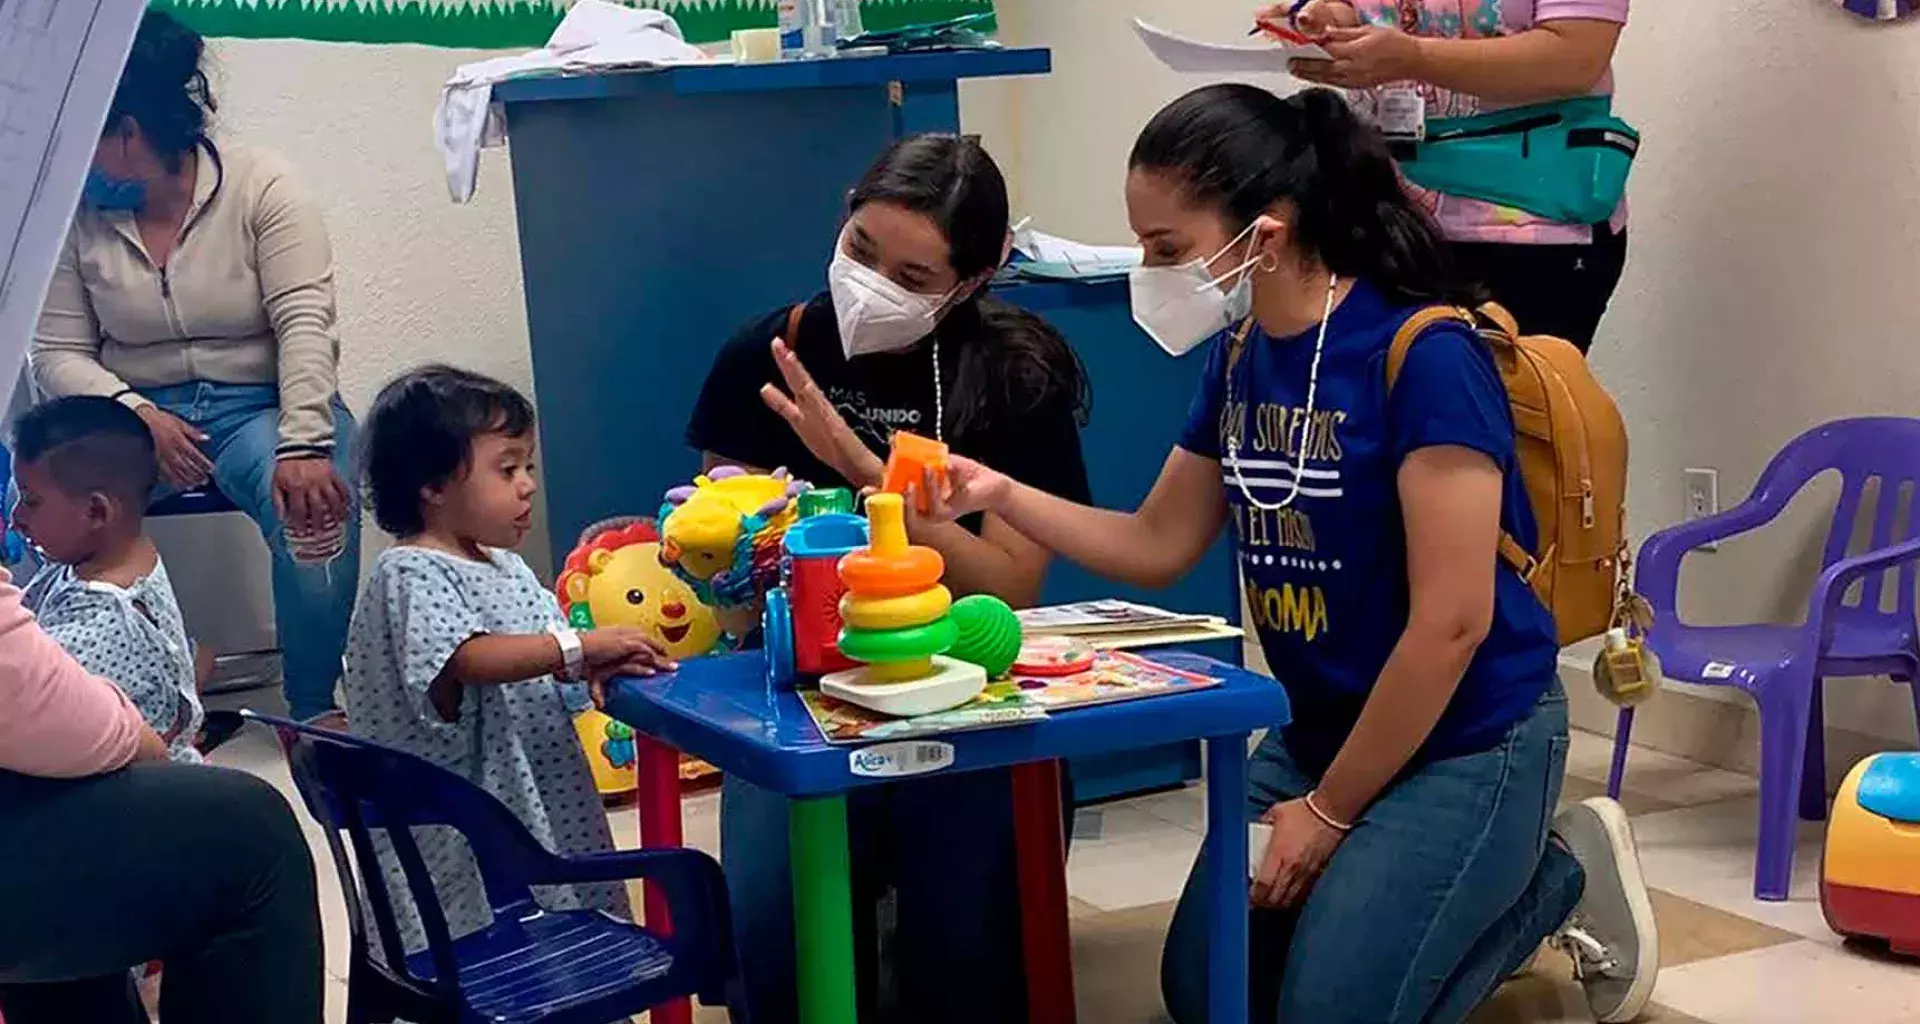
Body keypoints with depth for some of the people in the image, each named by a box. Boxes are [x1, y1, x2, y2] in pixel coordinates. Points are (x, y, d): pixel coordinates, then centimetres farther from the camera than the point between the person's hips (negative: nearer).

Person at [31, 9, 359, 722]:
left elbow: (305, 325, -16)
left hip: (262, 404, -2)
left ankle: (314, 711, -16)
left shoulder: (260, 189, -8)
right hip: (138, 413, 3)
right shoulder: (78, 216, 2)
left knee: (313, 509, -35)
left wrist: (303, 446, -30)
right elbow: (59, 352, 1)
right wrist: (136, 415, -19)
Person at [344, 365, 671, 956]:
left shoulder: (507, 568, 16)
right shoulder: (412, 573, -12)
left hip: (541, 806, 9)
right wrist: (580, 648, -27)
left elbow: (549, 671, 19)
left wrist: (602, 667, -3)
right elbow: (465, 658, -26)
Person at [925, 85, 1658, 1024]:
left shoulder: (1424, 357, -24)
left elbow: (1451, 623, -24)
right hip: (1321, 727, 8)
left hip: (1464, 740, -8)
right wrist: (1001, 495, -7)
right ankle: (1486, 883, 23)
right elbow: (1157, 545, 10)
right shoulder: (1239, 356, 1)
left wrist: (1328, 812, -15)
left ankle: (1564, 875, 12)